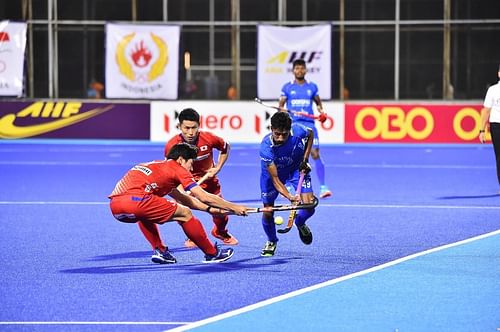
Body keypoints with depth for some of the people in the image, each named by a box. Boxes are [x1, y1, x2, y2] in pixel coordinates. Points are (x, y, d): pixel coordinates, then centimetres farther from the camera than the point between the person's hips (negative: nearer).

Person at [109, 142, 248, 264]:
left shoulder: (158, 166, 32)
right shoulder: (177, 168, 10)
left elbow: (183, 199, 41)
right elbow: (204, 197, 9)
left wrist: (209, 208, 38)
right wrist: (234, 208, 18)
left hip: (114, 206, 8)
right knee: (184, 214, 5)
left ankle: (159, 250, 25)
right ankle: (212, 254, 15)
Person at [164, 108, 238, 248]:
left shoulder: (209, 138, -23)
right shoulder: (172, 145, -24)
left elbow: (226, 148, 1)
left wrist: (217, 168, -6)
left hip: (209, 180, 1)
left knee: (221, 217, 1)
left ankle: (220, 232, 41)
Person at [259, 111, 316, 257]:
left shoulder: (298, 131, -32)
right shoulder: (266, 147, -38)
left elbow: (310, 133, -3)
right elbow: (275, 179, -34)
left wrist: (305, 159, -9)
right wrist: (290, 197, -49)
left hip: (296, 168, 1)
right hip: (273, 171, -1)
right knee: (267, 212, -1)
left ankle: (300, 223, 23)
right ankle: (271, 242, 30)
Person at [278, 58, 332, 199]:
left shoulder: (312, 87, 10)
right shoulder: (287, 87, 7)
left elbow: (318, 103, 19)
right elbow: (280, 105, 8)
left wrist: (321, 112, -1)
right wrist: (282, 110, -14)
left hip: (309, 124, 0)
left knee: (315, 154, -12)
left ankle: (323, 186, -11)